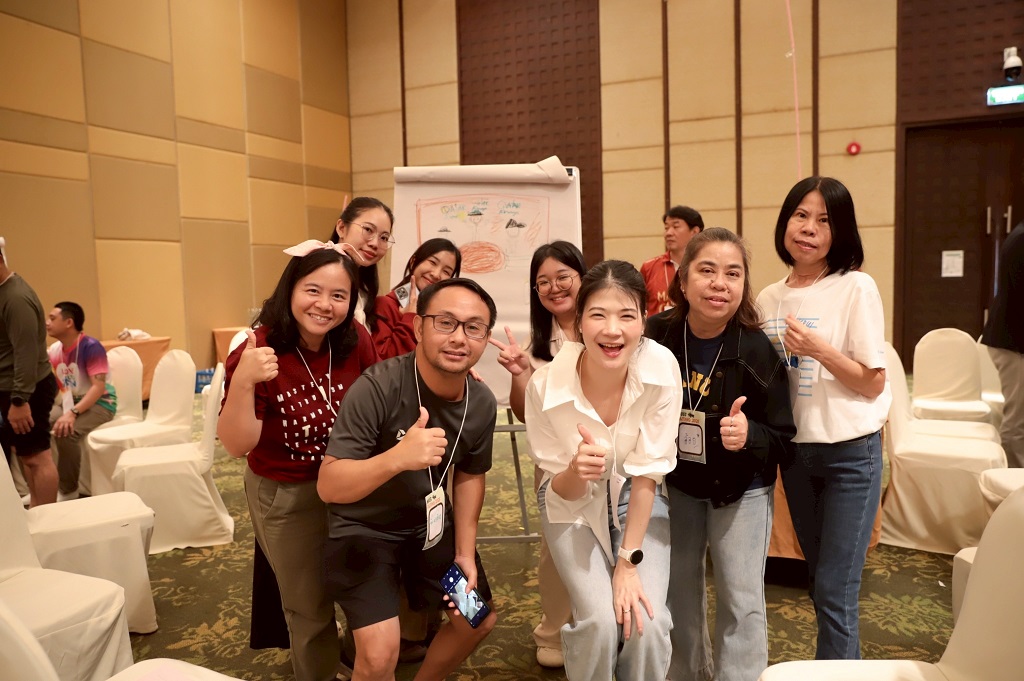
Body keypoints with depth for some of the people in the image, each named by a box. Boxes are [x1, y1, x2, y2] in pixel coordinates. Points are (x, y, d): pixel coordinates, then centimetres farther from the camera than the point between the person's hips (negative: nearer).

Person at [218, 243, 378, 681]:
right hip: (284, 496, -3)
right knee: (310, 608, 16)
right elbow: (237, 445, -26)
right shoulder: (258, 351, -23)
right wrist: (242, 382, -41)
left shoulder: (356, 342, -15)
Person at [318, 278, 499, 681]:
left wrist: (465, 552, 1)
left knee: (480, 620, 15)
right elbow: (328, 487, -31)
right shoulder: (377, 388, -30)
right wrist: (396, 458, -48)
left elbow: (469, 475, 5)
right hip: (363, 525, -5)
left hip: (430, 521, 6)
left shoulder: (482, 404, -12)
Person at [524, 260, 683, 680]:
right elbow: (561, 491, -15)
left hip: (636, 499, 1)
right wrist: (576, 472, -38)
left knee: (647, 622, -14)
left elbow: (647, 473, -17)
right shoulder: (547, 386, -28)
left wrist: (628, 562, -17)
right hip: (573, 503, -1)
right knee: (599, 621, -17)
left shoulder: (662, 369, -26)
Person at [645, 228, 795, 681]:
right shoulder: (657, 336, -16)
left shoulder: (757, 349, -21)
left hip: (741, 490, -3)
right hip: (675, 485, 3)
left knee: (741, 601, 4)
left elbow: (782, 437, -16)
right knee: (678, 593, 18)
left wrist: (748, 436, -35)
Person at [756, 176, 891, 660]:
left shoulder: (856, 288, -11)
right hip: (796, 452, 5)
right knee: (819, 581, 17)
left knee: (834, 591, -2)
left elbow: (873, 384, -12)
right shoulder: (769, 298, 4)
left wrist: (820, 350, -24)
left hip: (851, 454, -5)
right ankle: (846, 663, 36)